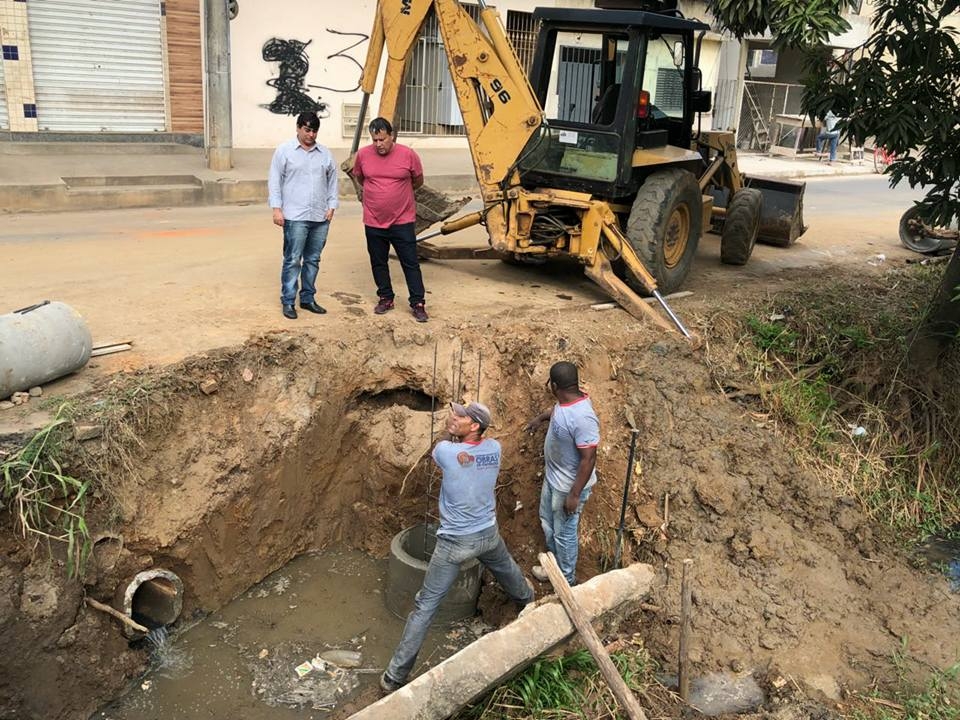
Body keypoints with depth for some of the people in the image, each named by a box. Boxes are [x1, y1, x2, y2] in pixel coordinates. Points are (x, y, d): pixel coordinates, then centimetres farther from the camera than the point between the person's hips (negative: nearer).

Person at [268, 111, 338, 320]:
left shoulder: (325, 153, 12)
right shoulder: (284, 150, 1)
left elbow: (332, 182, 15)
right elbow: (275, 181, -1)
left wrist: (331, 206, 5)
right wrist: (276, 208, -9)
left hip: (320, 217, 4)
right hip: (295, 217, -4)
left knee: (313, 260, 10)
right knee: (292, 260, -4)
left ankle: (308, 298, 20)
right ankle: (288, 301, 4)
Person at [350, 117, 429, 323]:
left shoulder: (408, 155, -10)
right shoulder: (363, 155, -4)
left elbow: (418, 181, 6)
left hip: (402, 221, -2)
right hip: (374, 222, 3)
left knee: (410, 263, 1)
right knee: (378, 263, 12)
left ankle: (418, 303, 8)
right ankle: (385, 298, 28)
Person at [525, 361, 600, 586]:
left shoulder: (582, 418, -35)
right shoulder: (567, 400, -7)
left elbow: (588, 459, -30)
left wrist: (575, 494, -25)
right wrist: (540, 417, 37)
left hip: (569, 486, -9)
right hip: (552, 477, 9)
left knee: (564, 534, 10)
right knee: (548, 522, 26)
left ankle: (567, 581, 32)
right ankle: (556, 565, 48)